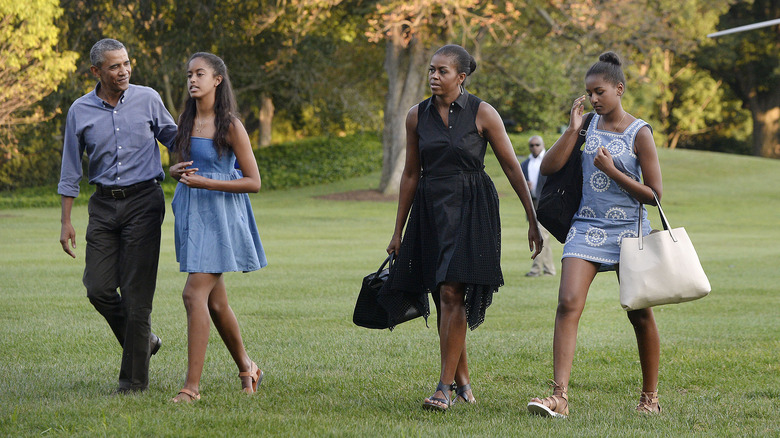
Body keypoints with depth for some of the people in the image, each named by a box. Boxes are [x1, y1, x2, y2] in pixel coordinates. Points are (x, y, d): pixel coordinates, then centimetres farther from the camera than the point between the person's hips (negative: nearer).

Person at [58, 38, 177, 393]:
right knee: (99, 288, -4)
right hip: (103, 204, 2)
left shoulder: (148, 100, -1)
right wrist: (66, 222, 5)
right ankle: (142, 340, 23)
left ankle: (134, 377, 2)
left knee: (136, 291, -6)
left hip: (143, 201, -2)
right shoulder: (80, 111, 3)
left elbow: (173, 139, 14)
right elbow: (70, 172, 8)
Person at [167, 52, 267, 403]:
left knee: (195, 294, -16)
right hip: (191, 213, 7)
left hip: (219, 215, -7)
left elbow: (253, 182, -10)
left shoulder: (230, 126, -10)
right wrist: (177, 171, -3)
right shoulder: (185, 120, 8)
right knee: (215, 302, 13)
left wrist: (206, 182, -19)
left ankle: (192, 386, -15)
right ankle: (247, 368, 32)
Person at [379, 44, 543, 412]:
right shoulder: (417, 117, 6)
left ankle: (445, 387, -14)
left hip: (470, 209, -5)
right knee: (443, 297, 7)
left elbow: (512, 167, -1)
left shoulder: (482, 114, -5)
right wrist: (398, 230, 15)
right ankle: (462, 380, 22)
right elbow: (410, 174, 14)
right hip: (430, 208, 5)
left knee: (452, 292, -15)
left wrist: (532, 219, -2)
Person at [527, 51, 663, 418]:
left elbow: (654, 194, -5)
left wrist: (612, 171, -13)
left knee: (640, 314, 6)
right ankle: (559, 397, -22)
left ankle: (650, 395, 22)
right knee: (568, 304, -15)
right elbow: (548, 167, 2)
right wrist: (572, 130, -6)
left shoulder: (639, 133, -4)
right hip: (587, 227, 2)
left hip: (629, 229, -2)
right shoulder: (588, 124, 8)